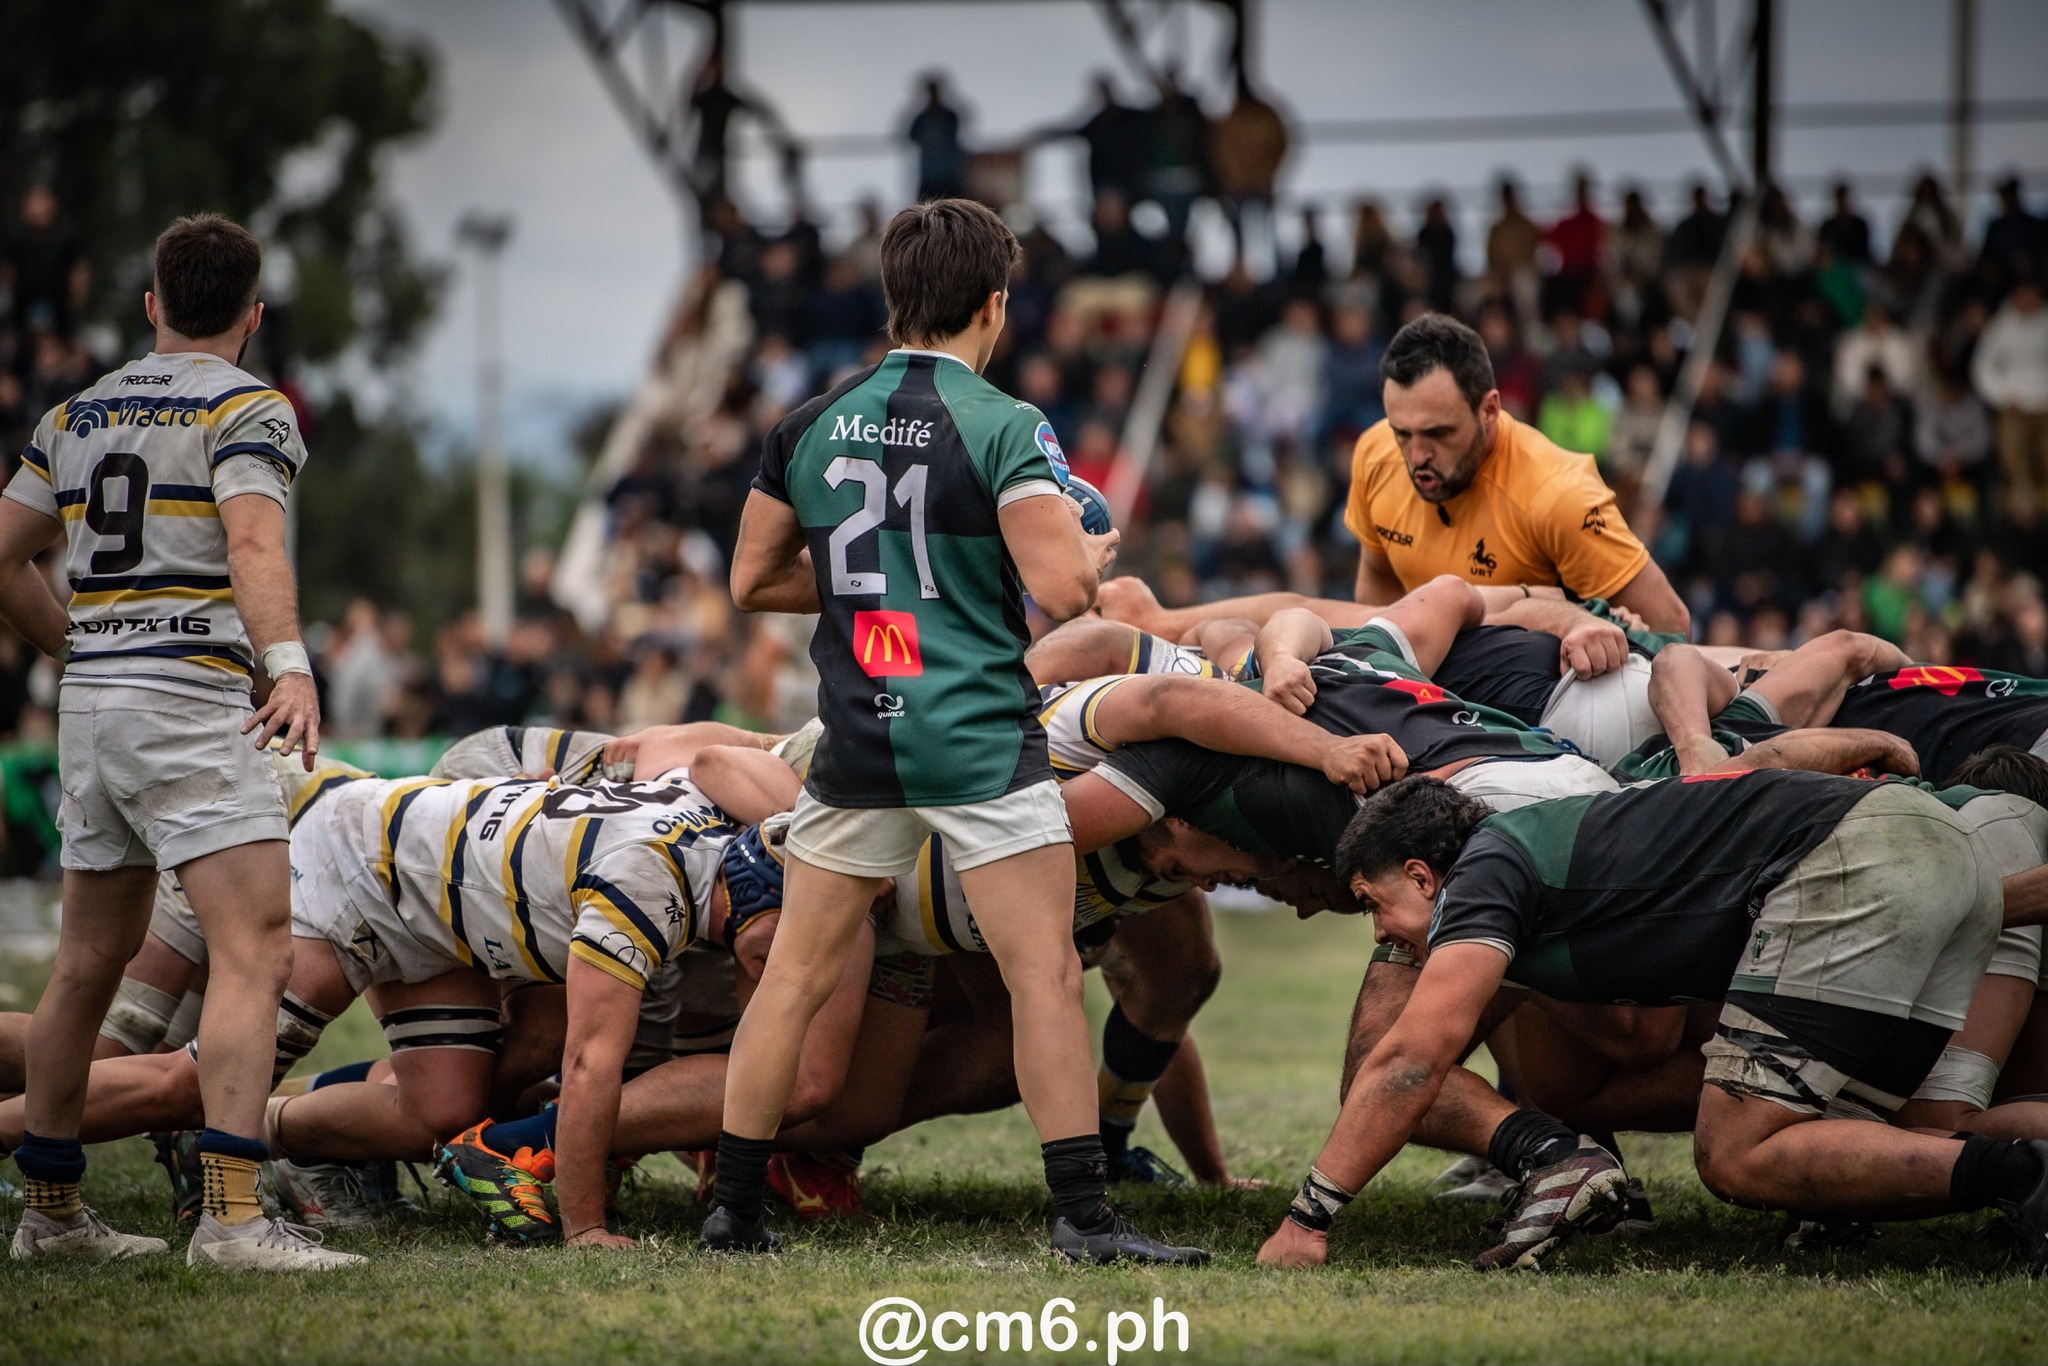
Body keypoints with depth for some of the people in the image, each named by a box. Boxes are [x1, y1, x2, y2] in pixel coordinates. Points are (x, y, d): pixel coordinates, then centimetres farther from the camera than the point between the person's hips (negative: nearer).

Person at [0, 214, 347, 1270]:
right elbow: (253, 546, -20)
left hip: (90, 702, 8)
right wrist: (291, 667, -32)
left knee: (92, 957, 17)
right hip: (188, 701, -8)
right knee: (258, 947, -13)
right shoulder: (248, 410, -4)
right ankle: (231, 1215, -25)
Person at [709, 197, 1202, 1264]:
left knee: (795, 976, 13)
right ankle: (1083, 1216, -5)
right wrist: (1094, 548, 4)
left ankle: (733, 1207, 17)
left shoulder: (808, 426, 6)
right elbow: (1061, 589, -18)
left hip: (857, 739, 5)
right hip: (980, 740, -5)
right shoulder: (1002, 426, -9)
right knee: (1044, 977, -2)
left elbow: (753, 581, 14)